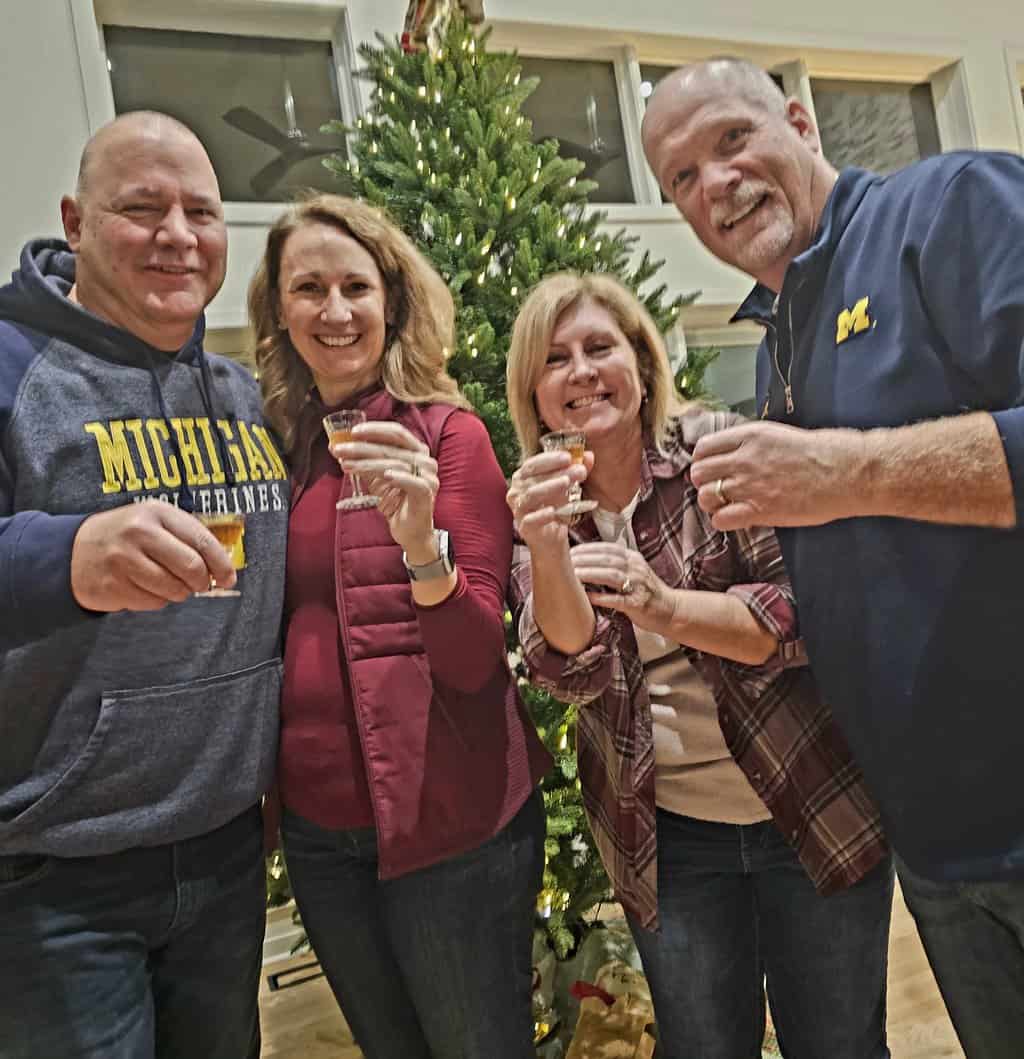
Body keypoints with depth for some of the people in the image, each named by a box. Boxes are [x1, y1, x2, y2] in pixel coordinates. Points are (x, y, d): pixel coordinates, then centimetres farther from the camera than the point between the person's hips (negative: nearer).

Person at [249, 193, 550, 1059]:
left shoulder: (447, 433, -9)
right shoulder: (276, 445, 5)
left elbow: (476, 659, -15)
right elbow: (271, 630, 12)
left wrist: (422, 543, -32)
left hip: (450, 821, -4)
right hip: (316, 825, 5)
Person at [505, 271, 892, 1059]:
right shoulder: (544, 508, -2)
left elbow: (804, 614, -14)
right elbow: (574, 669, -14)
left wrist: (665, 608, -31)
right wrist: (546, 550, -33)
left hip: (813, 806, -1)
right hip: (665, 833, 2)